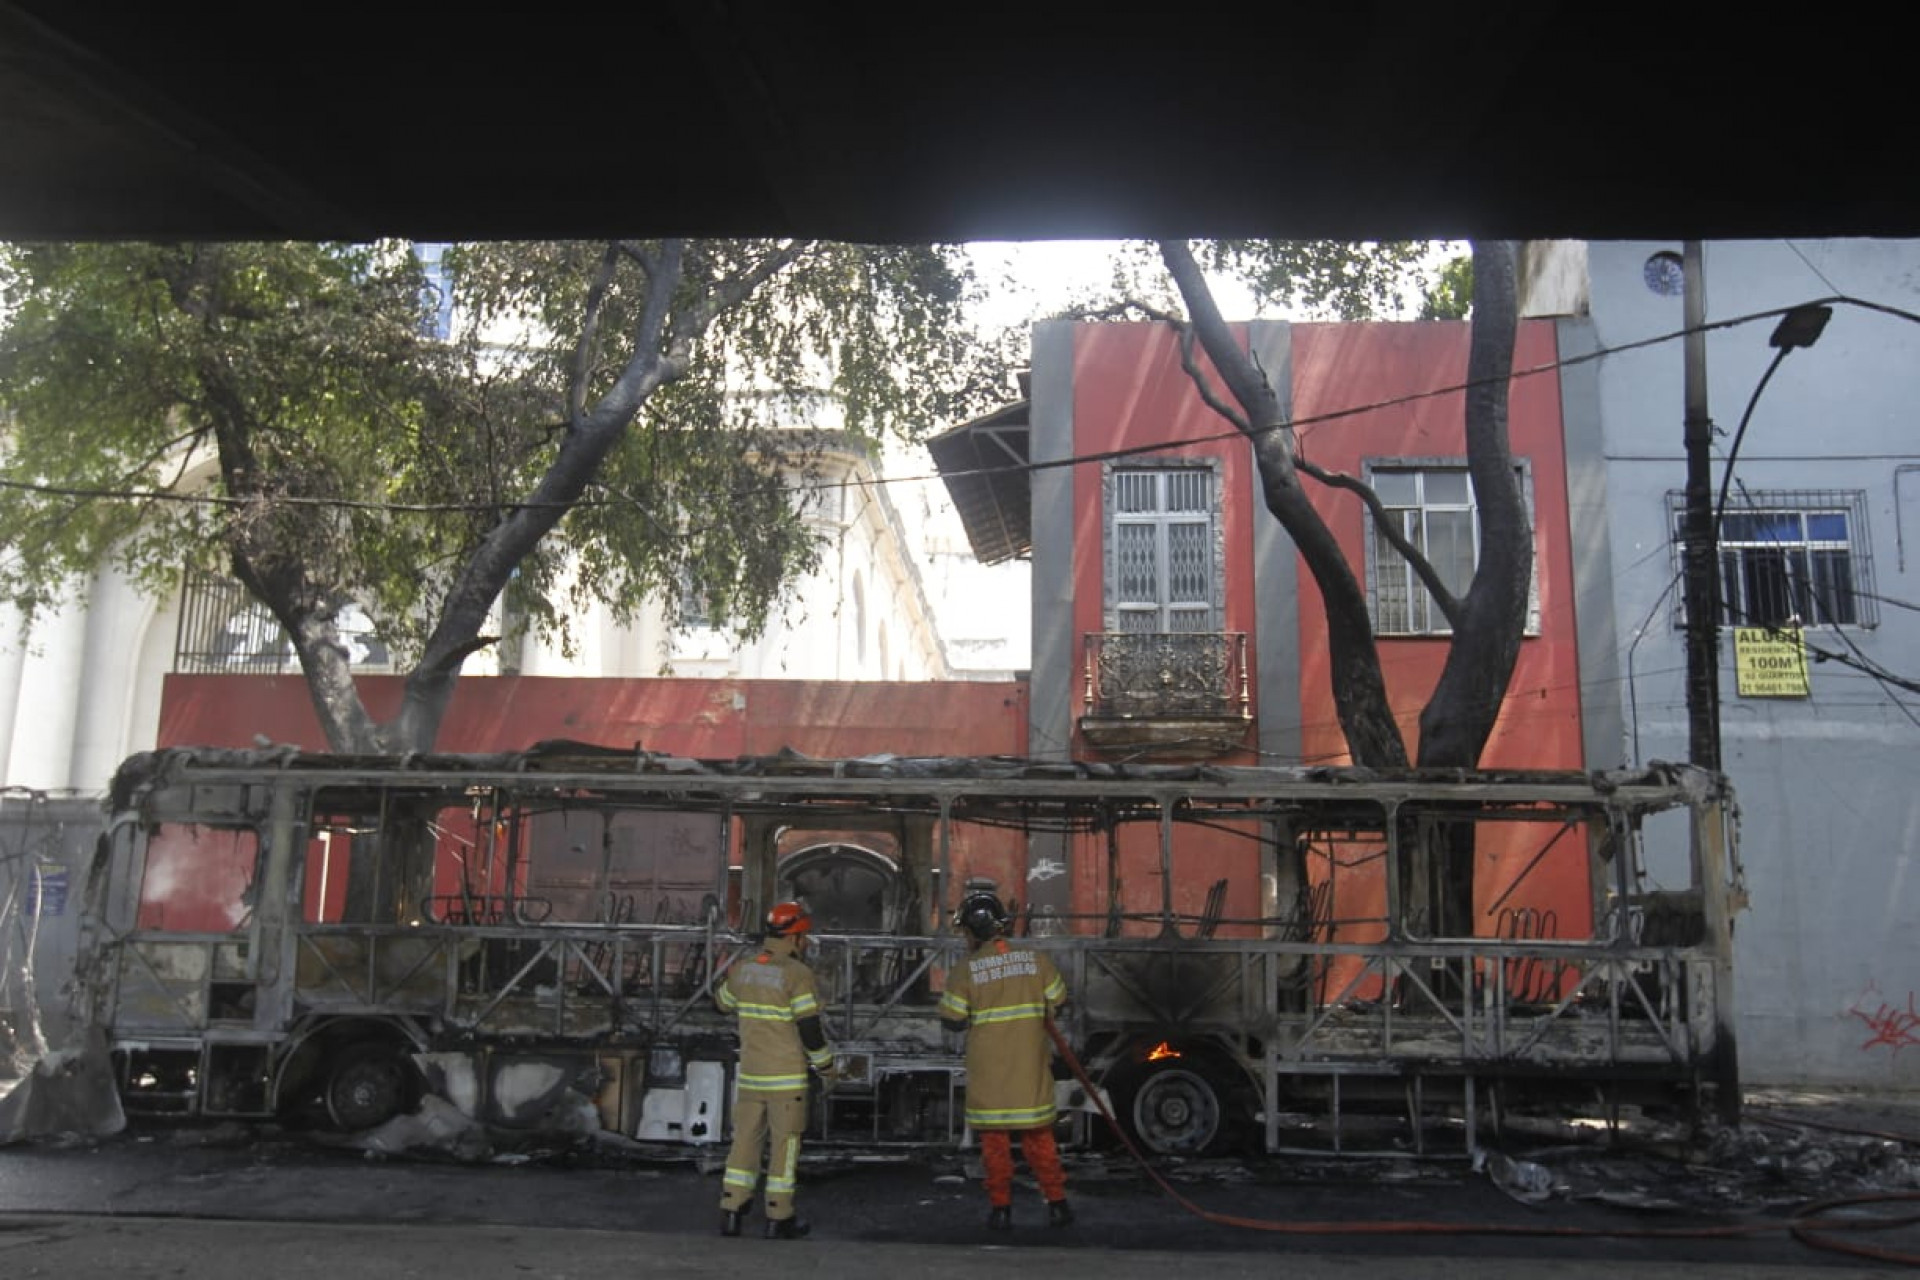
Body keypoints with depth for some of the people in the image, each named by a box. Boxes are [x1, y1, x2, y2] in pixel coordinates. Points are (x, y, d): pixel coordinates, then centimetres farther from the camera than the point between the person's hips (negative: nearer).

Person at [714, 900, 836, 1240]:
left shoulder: (742, 970, 3)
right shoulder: (797, 974, -15)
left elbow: (722, 1004, 21)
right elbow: (810, 1029, -15)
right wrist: (826, 1065, 0)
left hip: (749, 1074, 5)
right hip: (786, 1077, -5)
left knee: (745, 1140, 13)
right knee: (784, 1145, 4)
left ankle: (731, 1212, 16)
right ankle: (779, 1220, 10)